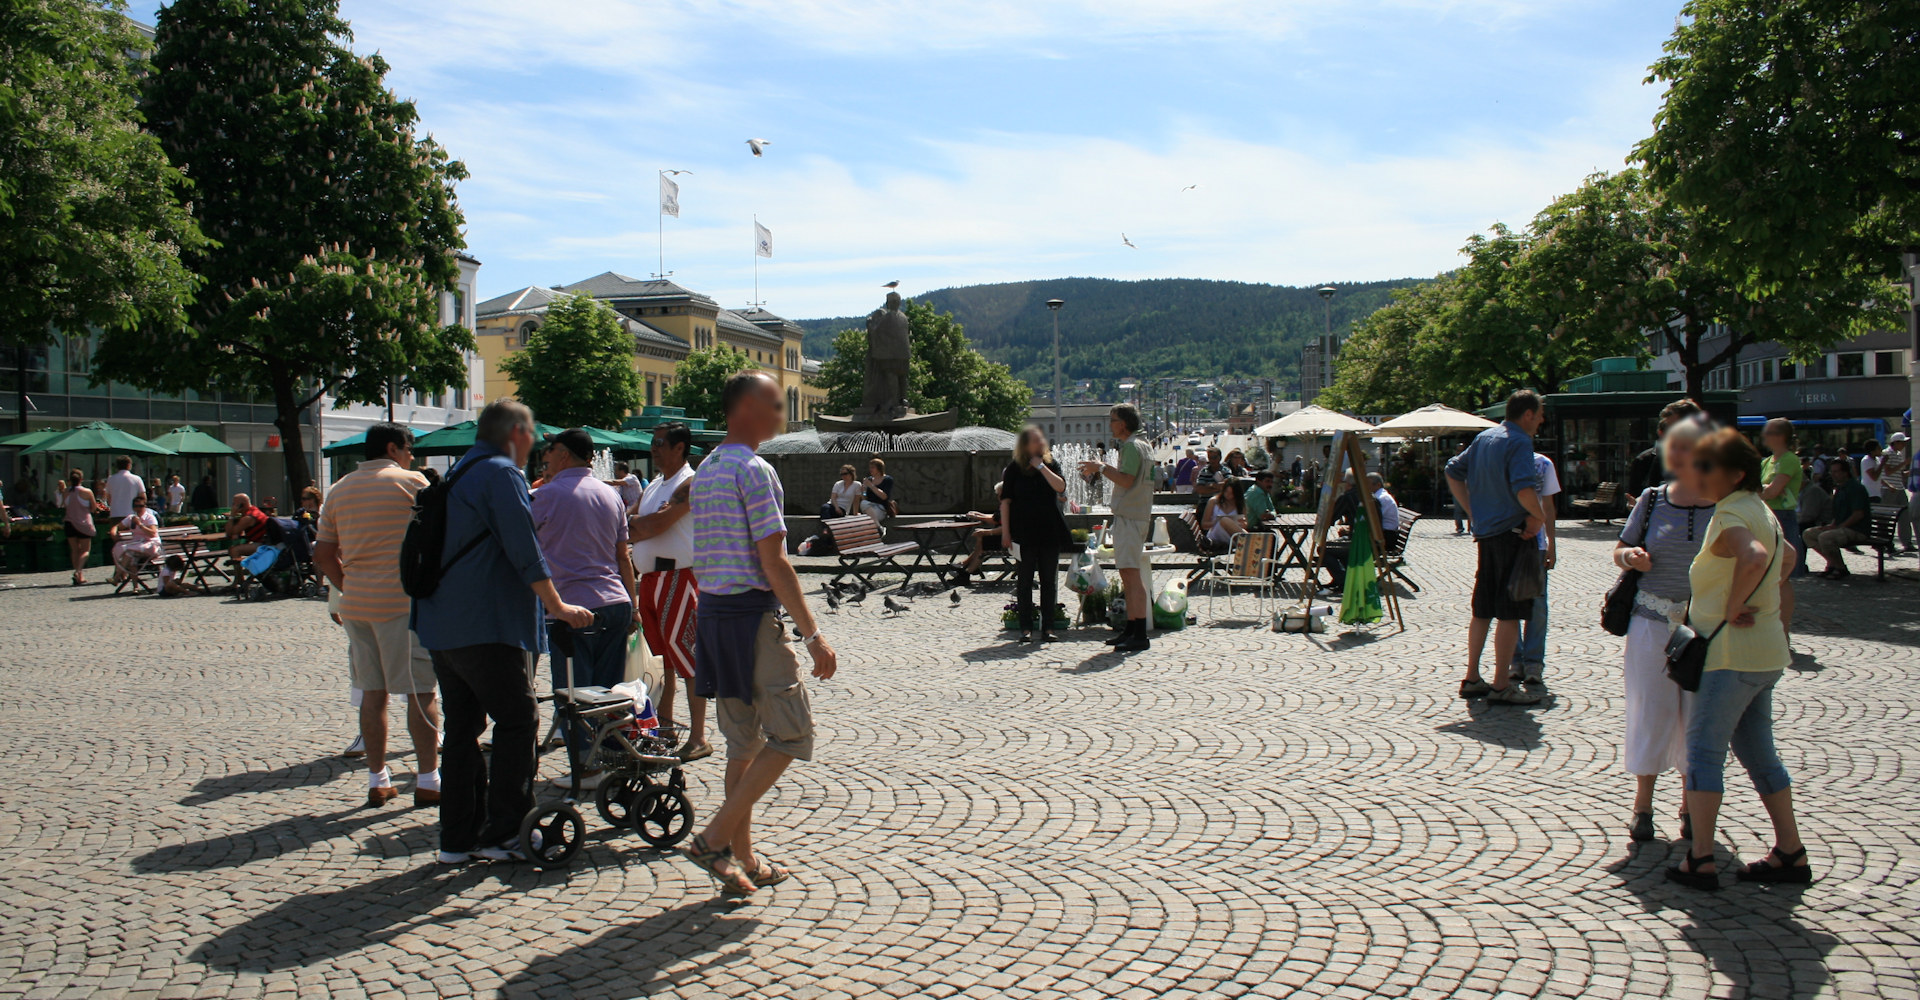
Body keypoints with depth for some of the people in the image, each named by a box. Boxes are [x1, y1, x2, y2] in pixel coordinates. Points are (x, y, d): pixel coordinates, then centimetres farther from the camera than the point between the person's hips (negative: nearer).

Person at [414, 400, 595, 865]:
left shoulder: (458, 474, 19)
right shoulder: (502, 474, -10)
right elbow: (524, 551, -15)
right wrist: (558, 607, -11)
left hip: (442, 627, 9)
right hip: (487, 627, -9)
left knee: (462, 729, 11)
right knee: (517, 722, 0)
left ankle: (458, 838, 14)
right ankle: (503, 834, 1)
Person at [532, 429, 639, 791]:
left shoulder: (547, 495, -7)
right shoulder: (611, 495, 11)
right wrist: (632, 605, 20)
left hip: (570, 607, -6)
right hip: (615, 603, 6)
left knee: (574, 693, 2)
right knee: (611, 690, 12)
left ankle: (587, 767, 5)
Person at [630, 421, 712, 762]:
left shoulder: (689, 484, -10)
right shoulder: (652, 487, 19)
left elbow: (656, 525, -20)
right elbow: (634, 532, 15)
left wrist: (635, 522, -6)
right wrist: (646, 523, -4)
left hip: (678, 577, -9)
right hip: (649, 578, 9)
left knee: (685, 656, -9)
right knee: (660, 655, 15)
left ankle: (698, 738, -5)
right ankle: (664, 726, 27)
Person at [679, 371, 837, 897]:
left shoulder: (705, 470, 15)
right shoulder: (754, 470, -14)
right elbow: (773, 564, -18)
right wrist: (813, 635, -16)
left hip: (711, 611, 9)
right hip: (750, 614, -9)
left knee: (743, 743, 14)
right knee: (791, 736, 0)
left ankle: (743, 860, 18)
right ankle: (714, 838, -4)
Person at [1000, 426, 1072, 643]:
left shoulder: (1051, 464, 6)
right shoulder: (1014, 468, 1)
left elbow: (1061, 487, -11)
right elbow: (1005, 501, -1)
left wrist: (1041, 466, -12)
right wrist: (1005, 532, -8)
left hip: (1050, 530, 2)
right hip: (1025, 531, -2)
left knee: (1049, 579, 4)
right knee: (1025, 579, 2)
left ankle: (1047, 627, 11)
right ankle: (1026, 628, 8)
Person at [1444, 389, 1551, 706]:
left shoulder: (1483, 437, 12)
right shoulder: (1519, 442, -14)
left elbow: (1453, 472, 18)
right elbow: (1524, 489, -28)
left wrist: (1472, 512, 16)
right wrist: (1539, 516, -12)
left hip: (1485, 533, 8)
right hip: (1513, 534, -8)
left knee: (1482, 610, 14)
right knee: (1510, 612, -2)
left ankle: (1472, 679, 19)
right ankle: (1501, 686, 2)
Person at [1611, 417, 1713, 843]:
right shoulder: (1652, 500, 2)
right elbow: (1620, 550, 11)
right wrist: (1630, 557, -12)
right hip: (1653, 621, 1)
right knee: (1652, 709, 4)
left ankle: (1692, 807, 23)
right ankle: (1642, 805, 16)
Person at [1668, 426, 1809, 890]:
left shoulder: (1729, 517, -17)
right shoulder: (1759, 510, 14)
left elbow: (1755, 557, -37)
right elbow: (1787, 557, 31)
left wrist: (1732, 608, -24)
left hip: (1733, 652, -10)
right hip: (1766, 652, 10)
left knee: (1703, 750, -4)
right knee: (1758, 751, 16)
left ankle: (1700, 862, -3)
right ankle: (1790, 853, 21)